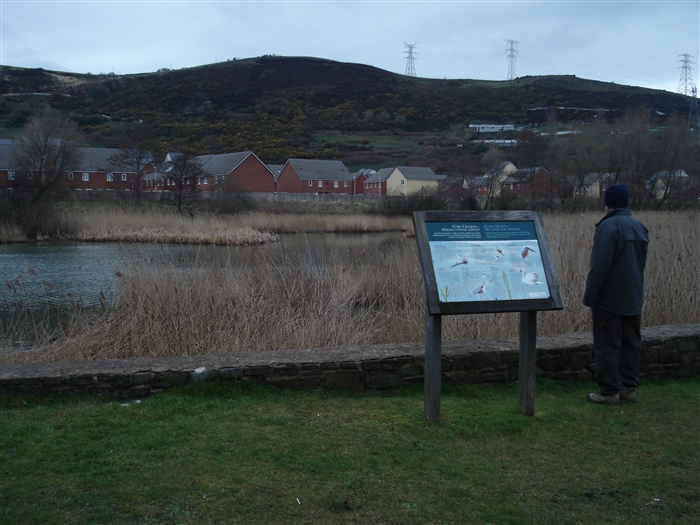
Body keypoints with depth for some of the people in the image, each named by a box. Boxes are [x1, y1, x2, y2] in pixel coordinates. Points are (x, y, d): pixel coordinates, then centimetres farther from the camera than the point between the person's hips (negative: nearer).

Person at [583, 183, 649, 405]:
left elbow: (600, 266, -20)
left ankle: (609, 391, 2)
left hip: (609, 298, -7)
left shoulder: (608, 226, -16)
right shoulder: (640, 227, 9)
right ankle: (629, 388, 18)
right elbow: (641, 263, 15)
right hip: (633, 299, 7)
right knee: (631, 343, 12)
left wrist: (590, 296, -14)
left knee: (607, 345, -1)